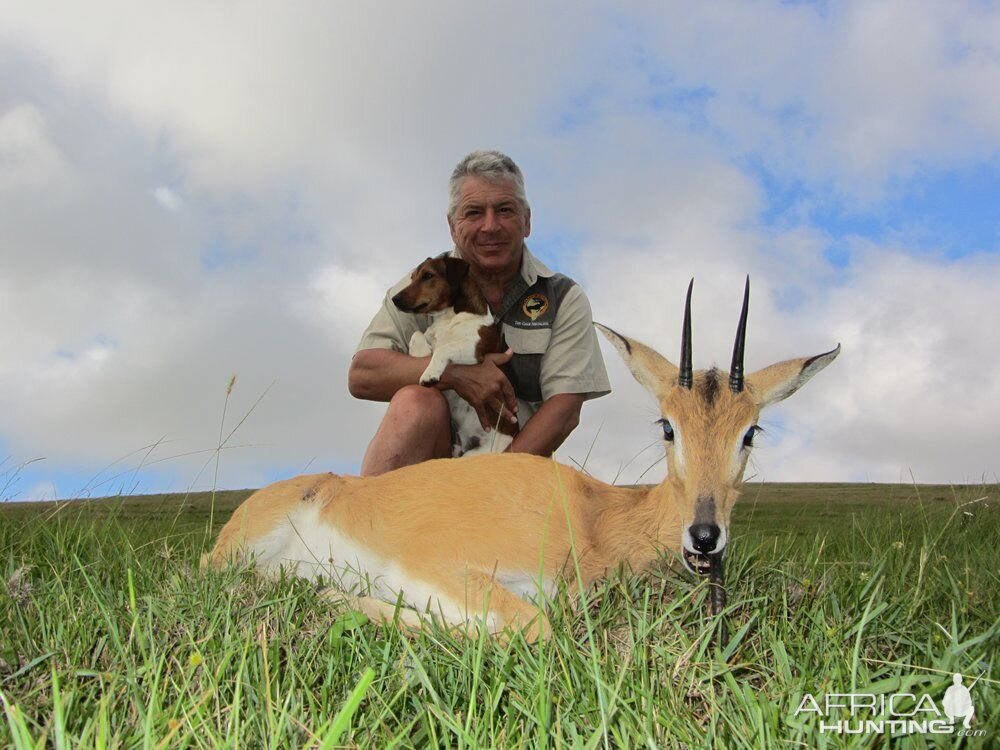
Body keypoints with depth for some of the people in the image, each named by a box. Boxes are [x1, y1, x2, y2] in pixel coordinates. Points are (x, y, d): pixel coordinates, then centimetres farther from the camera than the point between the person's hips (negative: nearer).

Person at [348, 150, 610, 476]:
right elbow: (361, 375, -5)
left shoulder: (564, 299, 5)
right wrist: (455, 373, -19)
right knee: (417, 401, -31)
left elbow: (565, 410, -6)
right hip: (428, 458, 1)